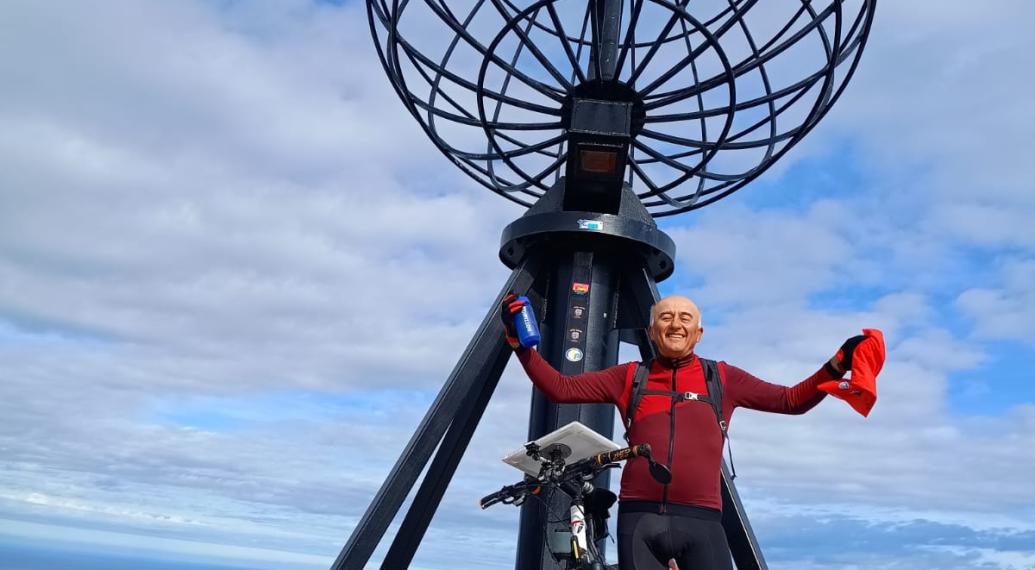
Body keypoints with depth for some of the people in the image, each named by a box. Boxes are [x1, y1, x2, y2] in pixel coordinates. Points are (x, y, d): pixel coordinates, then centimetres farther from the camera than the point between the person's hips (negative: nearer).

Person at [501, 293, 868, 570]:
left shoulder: (723, 378, 14)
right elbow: (560, 389, 12)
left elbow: (792, 400, 15)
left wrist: (837, 365, 1)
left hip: (701, 521, 0)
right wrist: (520, 342, 3)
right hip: (640, 519, 1)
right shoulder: (630, 376, 14)